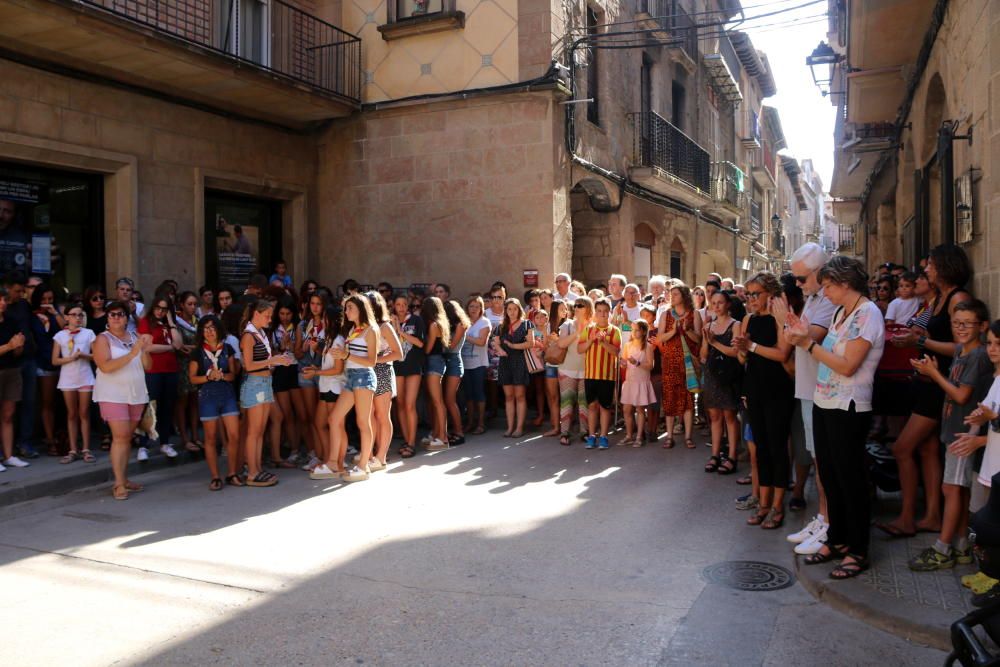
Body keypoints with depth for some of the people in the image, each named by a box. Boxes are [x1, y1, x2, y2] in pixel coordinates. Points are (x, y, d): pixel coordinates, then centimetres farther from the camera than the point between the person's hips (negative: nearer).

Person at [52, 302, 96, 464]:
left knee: (84, 414, 4)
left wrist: (83, 355, -17)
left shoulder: (88, 333, 0)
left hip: (85, 378, -1)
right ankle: (73, 450, 11)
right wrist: (71, 358, -16)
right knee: (71, 414, 7)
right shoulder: (60, 336, 1)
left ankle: (86, 450, 8)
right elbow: (55, 361, -1)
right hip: (67, 379, 1)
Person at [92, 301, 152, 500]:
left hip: (136, 395, 5)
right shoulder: (103, 339, -4)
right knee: (120, 436, -12)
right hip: (113, 395, -5)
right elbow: (106, 366, -19)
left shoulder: (135, 337, 10)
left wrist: (145, 350, -11)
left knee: (127, 437, 9)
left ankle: (124, 479, 16)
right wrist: (131, 354, -24)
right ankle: (119, 484, -9)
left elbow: (148, 367, 7)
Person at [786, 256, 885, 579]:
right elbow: (829, 354, 8)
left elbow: (847, 366, -20)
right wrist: (805, 336, -4)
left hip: (848, 410, -9)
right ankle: (836, 540, 29)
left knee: (851, 480, 2)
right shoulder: (841, 312, 12)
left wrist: (808, 343, -19)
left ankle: (858, 552, 15)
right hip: (825, 405, 9)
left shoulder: (868, 313, -15)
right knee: (829, 476, 15)